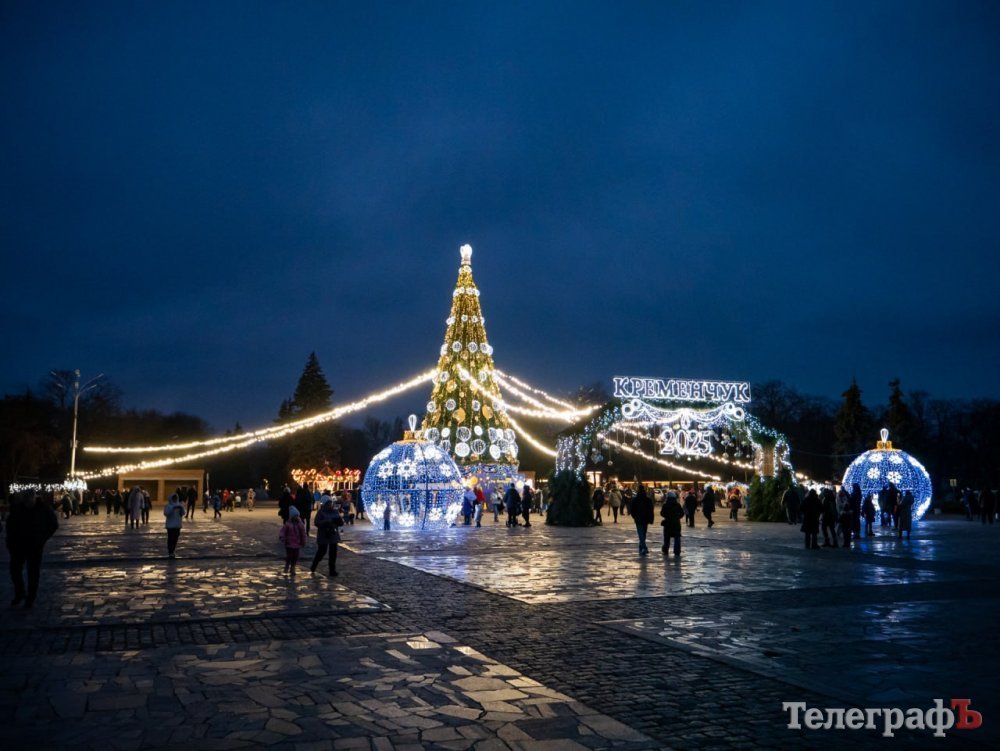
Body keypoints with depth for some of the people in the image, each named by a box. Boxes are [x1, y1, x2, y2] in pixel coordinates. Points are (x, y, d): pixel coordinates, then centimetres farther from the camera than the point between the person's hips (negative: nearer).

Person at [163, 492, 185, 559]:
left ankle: (172, 551, 20)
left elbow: (184, 513, 5)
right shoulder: (168, 506, -4)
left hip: (177, 525, 5)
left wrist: (182, 508, -15)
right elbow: (166, 513, -19)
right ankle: (170, 552, -3)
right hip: (170, 525, -5)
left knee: (175, 538, 9)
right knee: (170, 538, -7)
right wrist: (173, 508, -27)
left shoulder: (179, 505, 9)